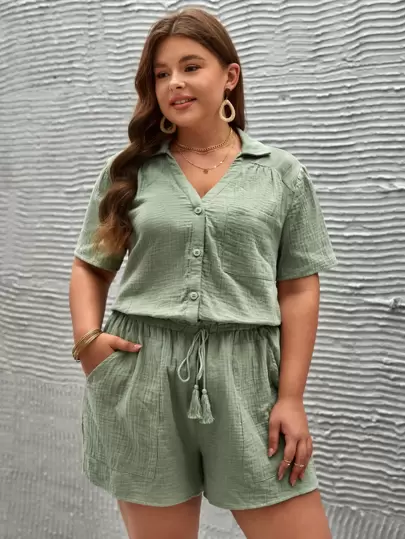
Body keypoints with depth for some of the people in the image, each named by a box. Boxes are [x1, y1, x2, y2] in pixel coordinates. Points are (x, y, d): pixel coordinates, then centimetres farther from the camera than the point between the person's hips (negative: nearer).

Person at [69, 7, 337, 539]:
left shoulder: (283, 174, 5)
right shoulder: (127, 172, 9)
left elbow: (299, 288, 3)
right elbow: (90, 266, 15)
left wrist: (292, 398, -4)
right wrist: (87, 338, -4)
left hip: (246, 380, 0)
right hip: (141, 378, 1)